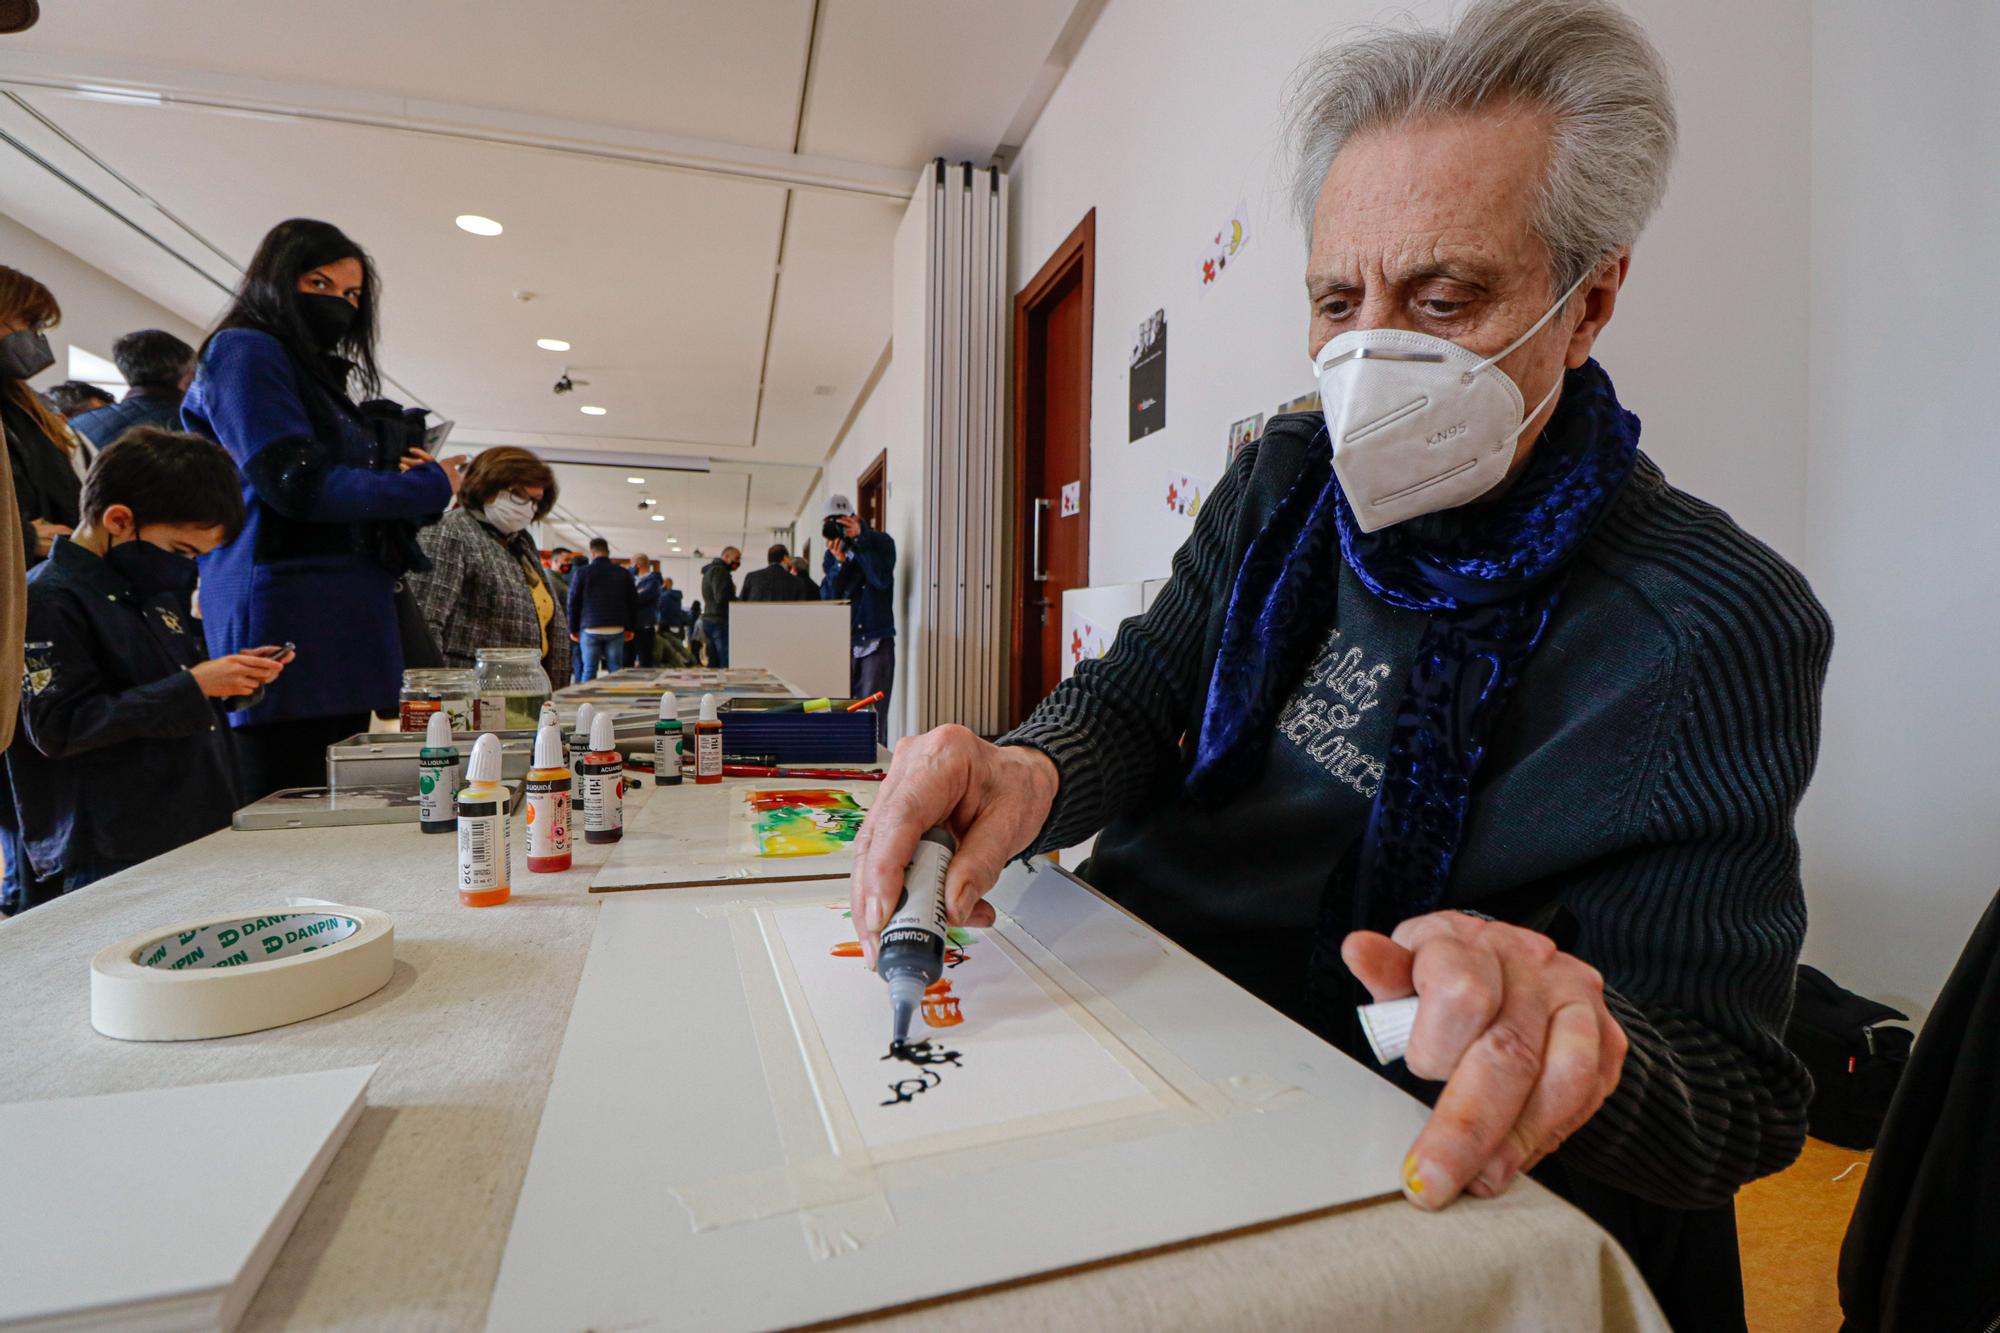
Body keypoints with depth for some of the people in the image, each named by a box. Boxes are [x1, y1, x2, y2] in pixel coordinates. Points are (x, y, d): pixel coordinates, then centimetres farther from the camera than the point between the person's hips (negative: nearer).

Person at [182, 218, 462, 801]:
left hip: (346, 623, 9)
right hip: (287, 627, -9)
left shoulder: (321, 375, 24)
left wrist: (398, 474, 6)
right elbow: (296, 484, -13)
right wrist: (429, 487, -4)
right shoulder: (245, 353, -1)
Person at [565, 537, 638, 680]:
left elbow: (573, 602, 1)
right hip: (616, 629, 1)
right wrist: (631, 628, 12)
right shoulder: (624, 573, 5)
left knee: (589, 671, 3)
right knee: (616, 670, 4)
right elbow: (633, 602, 6)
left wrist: (573, 629, 9)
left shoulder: (581, 573, 0)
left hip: (590, 629, -1)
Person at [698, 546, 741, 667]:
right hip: (720, 621, -10)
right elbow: (721, 597, -20)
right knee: (727, 664, -13)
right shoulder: (719, 571, -10)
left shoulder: (711, 570, 23)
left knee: (714, 664, 10)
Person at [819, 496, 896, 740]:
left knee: (872, 717, -7)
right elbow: (827, 595, 0)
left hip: (876, 642, -4)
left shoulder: (881, 542, 0)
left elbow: (881, 580, -16)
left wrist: (859, 539, -19)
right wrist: (839, 562, -14)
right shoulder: (831, 555, 11)